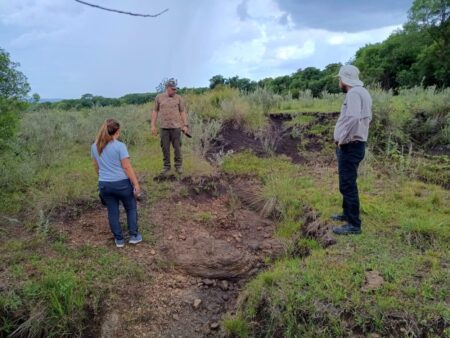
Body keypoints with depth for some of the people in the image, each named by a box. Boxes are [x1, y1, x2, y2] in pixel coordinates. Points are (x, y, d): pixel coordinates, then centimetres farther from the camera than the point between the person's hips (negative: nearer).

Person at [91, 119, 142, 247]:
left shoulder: (95, 147, 4)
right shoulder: (120, 146, -14)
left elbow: (96, 167, 13)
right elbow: (127, 167, -16)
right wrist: (136, 184, -11)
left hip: (104, 184, 5)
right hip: (121, 183, -4)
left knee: (113, 212, 14)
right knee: (131, 208, 16)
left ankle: (119, 239, 23)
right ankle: (134, 236, 20)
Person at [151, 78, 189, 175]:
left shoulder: (179, 98, 2)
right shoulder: (159, 97, 4)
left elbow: (182, 112, 4)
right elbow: (155, 111, 8)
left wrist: (185, 125, -2)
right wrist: (153, 125, 4)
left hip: (176, 127, -1)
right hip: (164, 127, 1)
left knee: (177, 147, 4)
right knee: (165, 148, 6)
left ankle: (178, 165, 16)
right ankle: (166, 166, 17)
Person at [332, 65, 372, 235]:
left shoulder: (353, 93, -17)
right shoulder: (362, 92, 13)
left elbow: (353, 118, -32)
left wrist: (341, 139, -20)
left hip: (349, 146, -10)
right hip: (355, 144, 10)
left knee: (347, 185, -5)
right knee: (348, 183, 21)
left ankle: (353, 224, 2)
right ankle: (347, 214, 35)